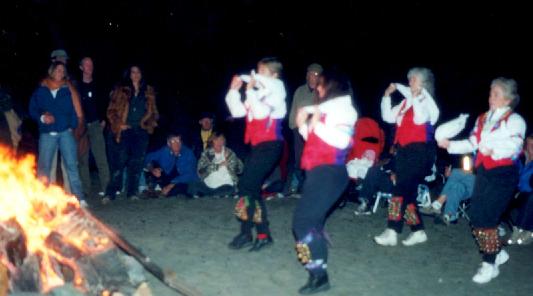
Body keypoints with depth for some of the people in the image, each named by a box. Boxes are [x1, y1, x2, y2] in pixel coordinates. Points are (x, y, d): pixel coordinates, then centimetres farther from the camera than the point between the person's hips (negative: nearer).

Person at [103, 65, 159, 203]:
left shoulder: (149, 92, 14)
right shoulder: (120, 91, 6)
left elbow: (154, 112, 16)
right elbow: (111, 111, 3)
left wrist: (150, 122, -2)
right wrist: (119, 124, -9)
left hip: (141, 131, 3)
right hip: (123, 131, -2)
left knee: (136, 163, 3)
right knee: (119, 162, -6)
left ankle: (132, 192, 12)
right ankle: (110, 193, -2)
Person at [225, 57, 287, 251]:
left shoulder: (275, 93, -7)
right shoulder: (258, 93, 14)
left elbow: (261, 113, -23)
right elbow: (237, 111, 12)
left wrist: (250, 91, -16)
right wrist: (234, 90, 3)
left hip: (270, 145, -8)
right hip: (258, 145, 8)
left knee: (246, 186, -11)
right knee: (252, 188, 7)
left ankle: (245, 234, -3)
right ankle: (263, 235, 13)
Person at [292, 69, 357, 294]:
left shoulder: (343, 108, -7)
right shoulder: (325, 109, 20)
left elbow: (342, 140, -22)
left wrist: (316, 124, -15)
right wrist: (303, 124, 10)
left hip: (329, 172, -10)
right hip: (318, 171, 10)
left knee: (302, 221, -15)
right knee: (313, 220, 16)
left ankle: (318, 275, -14)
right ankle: (318, 273, 28)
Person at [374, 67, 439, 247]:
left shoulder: (427, 102, -4)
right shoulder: (406, 102, 15)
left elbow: (420, 119, -22)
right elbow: (388, 117, 15)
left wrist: (416, 97, -19)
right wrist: (387, 96, 7)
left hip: (420, 151, -8)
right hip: (404, 150, 8)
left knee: (401, 190, -13)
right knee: (407, 192, 10)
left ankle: (392, 232, -13)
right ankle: (418, 231, 20)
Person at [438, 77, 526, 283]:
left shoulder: (514, 120, -6)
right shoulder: (483, 119, 14)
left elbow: (514, 146, -21)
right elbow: (472, 143, 14)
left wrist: (493, 150, -38)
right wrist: (449, 145, 1)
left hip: (503, 175, -7)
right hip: (483, 172, 7)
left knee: (486, 219, -9)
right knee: (476, 218, 8)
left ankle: (490, 265, 5)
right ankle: (498, 253, 29)